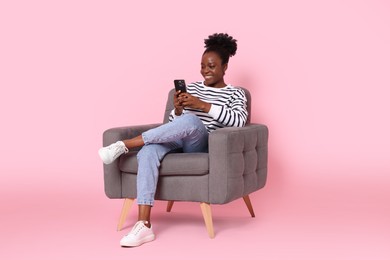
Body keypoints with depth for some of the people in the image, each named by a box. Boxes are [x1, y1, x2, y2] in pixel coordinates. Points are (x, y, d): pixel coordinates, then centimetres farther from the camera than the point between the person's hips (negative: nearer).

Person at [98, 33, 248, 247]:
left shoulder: (235, 93, 10)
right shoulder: (191, 88, 22)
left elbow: (239, 121, -11)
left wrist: (203, 105, -17)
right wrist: (177, 109, -6)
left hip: (202, 145, -3)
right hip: (177, 140, 4)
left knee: (192, 120, -40)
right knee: (147, 152, -34)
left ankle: (123, 145, -32)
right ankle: (144, 226, -40)